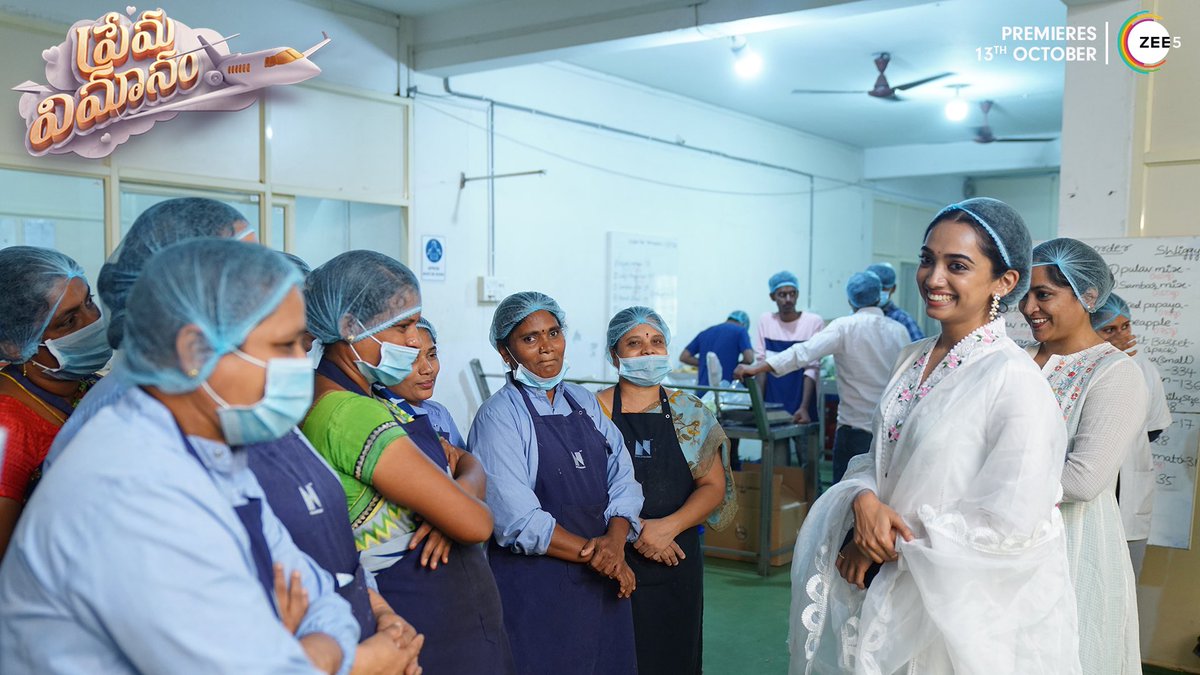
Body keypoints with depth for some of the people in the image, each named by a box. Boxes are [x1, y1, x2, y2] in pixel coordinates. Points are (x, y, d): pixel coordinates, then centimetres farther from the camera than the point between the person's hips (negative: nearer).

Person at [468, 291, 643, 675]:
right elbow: (517, 520, -18)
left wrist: (615, 541, -14)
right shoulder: (499, 417, -11)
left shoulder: (584, 403, 9)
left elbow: (622, 479, 4)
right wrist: (592, 554, -13)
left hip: (603, 581, 6)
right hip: (535, 590, -6)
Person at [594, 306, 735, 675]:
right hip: (613, 562, -2)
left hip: (677, 560, 3)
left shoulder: (690, 413, 6)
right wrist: (631, 531, -18)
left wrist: (669, 526, -13)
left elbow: (714, 486, 2)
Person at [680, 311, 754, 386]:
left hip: (702, 388, 5)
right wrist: (735, 365, 10)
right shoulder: (740, 331, 3)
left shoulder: (705, 332, 18)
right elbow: (749, 359, -10)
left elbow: (684, 357, 16)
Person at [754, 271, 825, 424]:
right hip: (772, 405, 2)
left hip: (801, 402, -2)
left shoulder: (814, 321, -5)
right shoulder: (765, 320, 5)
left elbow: (812, 369, -8)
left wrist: (804, 407, -16)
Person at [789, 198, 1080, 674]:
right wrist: (865, 500, -14)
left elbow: (1010, 524, -21)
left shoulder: (1014, 379, -19)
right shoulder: (912, 359, 3)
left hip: (964, 611, -6)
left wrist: (893, 549, -15)